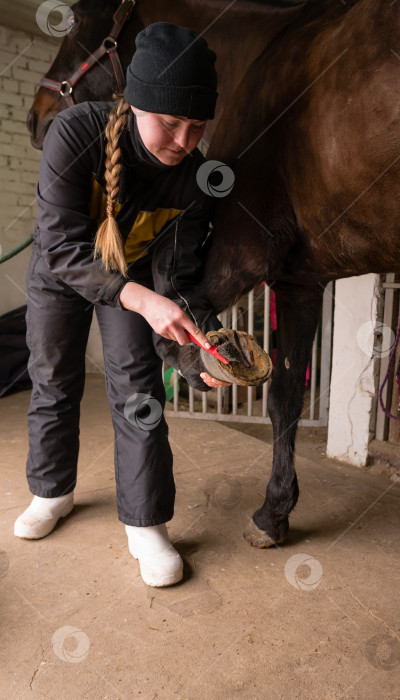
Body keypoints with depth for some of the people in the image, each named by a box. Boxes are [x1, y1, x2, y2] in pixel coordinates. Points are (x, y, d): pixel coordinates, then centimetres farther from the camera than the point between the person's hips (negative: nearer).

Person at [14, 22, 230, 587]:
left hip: (135, 275, 1)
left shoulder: (196, 177, -24)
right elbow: (63, 247, -35)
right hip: (60, 273, 0)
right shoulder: (76, 133, -31)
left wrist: (209, 335, -39)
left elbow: (176, 277, -21)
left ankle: (146, 526, 2)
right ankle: (53, 492, 31)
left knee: (137, 387, -10)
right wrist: (140, 298, -48)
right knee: (53, 383, 8)